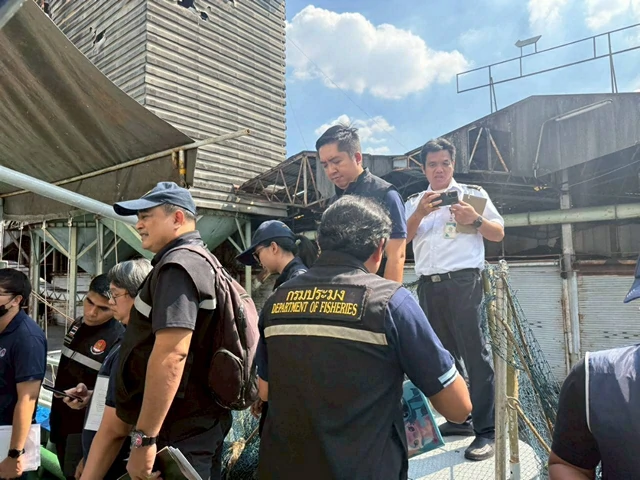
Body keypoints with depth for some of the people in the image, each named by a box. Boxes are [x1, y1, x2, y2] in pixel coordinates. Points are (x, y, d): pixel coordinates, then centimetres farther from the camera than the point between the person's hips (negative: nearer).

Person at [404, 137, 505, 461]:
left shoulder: (473, 194, 8)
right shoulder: (414, 202, 16)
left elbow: (499, 233, 8)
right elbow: (402, 239, 4)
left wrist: (475, 220, -10)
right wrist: (420, 213, -11)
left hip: (463, 282, -4)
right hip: (428, 285, 4)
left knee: (475, 354, -5)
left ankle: (486, 430, 2)